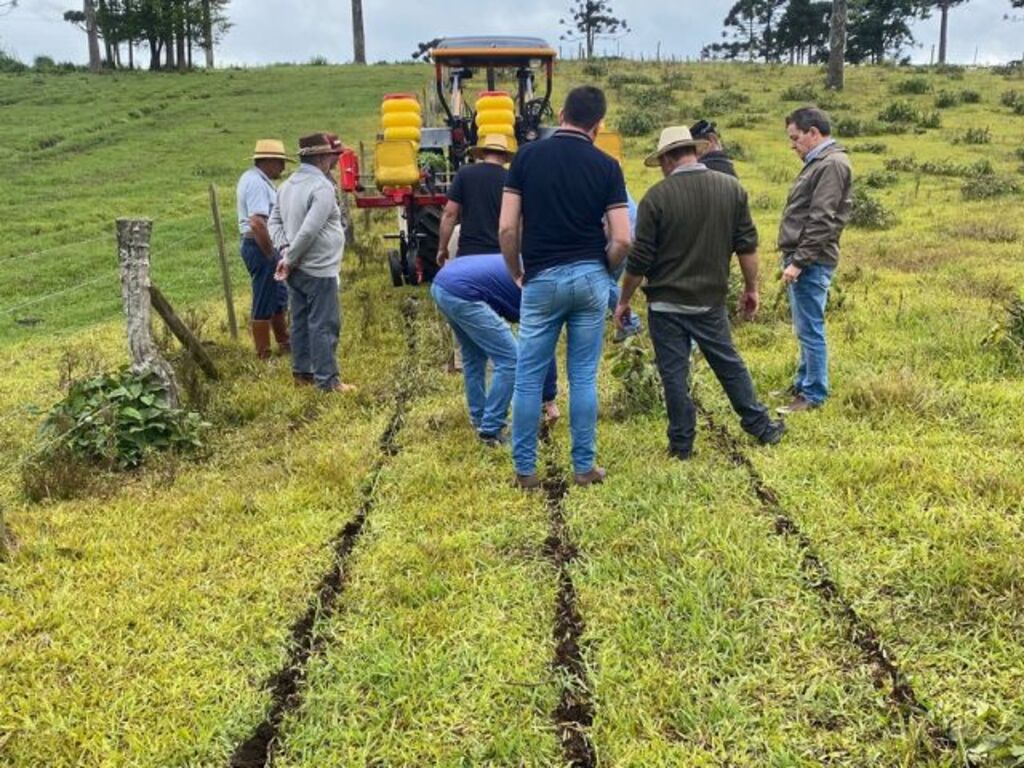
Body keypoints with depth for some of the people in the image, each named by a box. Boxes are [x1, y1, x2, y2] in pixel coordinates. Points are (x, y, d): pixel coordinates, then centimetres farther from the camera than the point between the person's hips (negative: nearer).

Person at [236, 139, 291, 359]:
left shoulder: (256, 179, 15)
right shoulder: (257, 183, -19)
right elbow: (257, 223, -29)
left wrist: (273, 251, 18)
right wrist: (271, 255, -21)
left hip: (264, 247, 11)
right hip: (260, 247, -11)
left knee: (279, 297, 20)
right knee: (264, 302, -1)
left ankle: (285, 345, 33)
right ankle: (263, 354, 8)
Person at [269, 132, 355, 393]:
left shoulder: (288, 185, 11)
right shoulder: (322, 187, -17)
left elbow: (275, 221, 12)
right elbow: (309, 231, -24)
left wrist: (285, 250, 0)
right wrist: (289, 259, -14)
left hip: (297, 270, 9)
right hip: (319, 270, -9)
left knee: (301, 321, 15)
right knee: (324, 325, -4)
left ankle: (302, 371, 23)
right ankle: (327, 380, 0)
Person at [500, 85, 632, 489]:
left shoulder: (527, 156, -2)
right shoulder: (606, 165, -2)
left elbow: (507, 229, -6)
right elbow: (622, 239, -7)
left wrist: (517, 273, 9)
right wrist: (602, 272, 12)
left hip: (542, 279, -1)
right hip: (589, 278, 1)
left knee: (529, 377, 8)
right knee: (584, 377, 9)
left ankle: (525, 469, 13)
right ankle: (584, 467, 15)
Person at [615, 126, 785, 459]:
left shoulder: (657, 197, -12)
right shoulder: (732, 188, -1)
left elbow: (639, 260, -10)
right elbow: (747, 245, 3)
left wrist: (624, 300, 2)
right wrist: (751, 288, 15)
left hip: (667, 303, -3)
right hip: (711, 300, 4)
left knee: (674, 373, 6)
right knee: (729, 364, 17)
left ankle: (681, 444, 13)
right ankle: (761, 427, 25)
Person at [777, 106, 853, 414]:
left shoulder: (832, 164, -14)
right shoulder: (819, 162, 17)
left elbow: (821, 222, -21)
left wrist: (798, 262, -21)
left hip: (811, 262, -10)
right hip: (802, 260, 10)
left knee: (810, 330, -4)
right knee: (805, 329, 18)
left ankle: (814, 396, 4)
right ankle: (803, 384, 28)